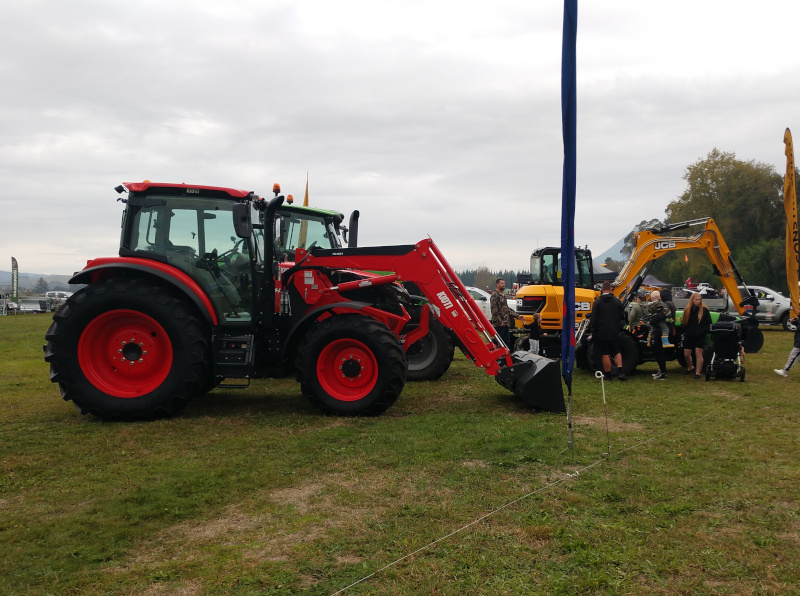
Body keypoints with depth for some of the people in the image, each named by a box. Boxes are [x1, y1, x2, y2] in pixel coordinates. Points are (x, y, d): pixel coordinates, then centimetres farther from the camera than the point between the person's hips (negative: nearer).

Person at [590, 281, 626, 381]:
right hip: (614, 332, 4)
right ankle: (620, 372, 2)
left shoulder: (597, 302, -9)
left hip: (601, 332, -3)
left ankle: (607, 374, 8)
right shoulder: (617, 301, 4)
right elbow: (620, 317, 13)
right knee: (616, 352, 14)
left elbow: (594, 319, -9)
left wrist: (593, 332, -1)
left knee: (605, 354, 2)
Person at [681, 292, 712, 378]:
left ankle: (698, 373, -1)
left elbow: (708, 323, 1)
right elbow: (683, 322, 11)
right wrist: (685, 331, -3)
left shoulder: (704, 310, -2)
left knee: (698, 353, -6)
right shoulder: (687, 310, 6)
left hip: (700, 336, -3)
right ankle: (690, 367, 34)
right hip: (689, 336, 3)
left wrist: (703, 331, -10)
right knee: (686, 354, 8)